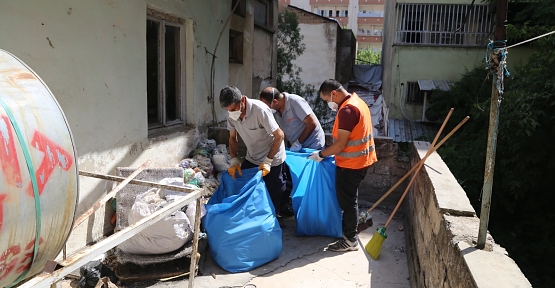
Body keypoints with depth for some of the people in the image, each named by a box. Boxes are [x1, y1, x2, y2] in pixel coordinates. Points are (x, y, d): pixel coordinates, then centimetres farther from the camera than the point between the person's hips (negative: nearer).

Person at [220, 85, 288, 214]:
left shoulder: (260, 110, -30)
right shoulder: (231, 113, -12)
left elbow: (279, 136, -24)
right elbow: (233, 138, 3)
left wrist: (267, 161, -24)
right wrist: (234, 160, -11)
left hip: (272, 160, -6)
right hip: (251, 159, 6)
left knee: (272, 197, 1)